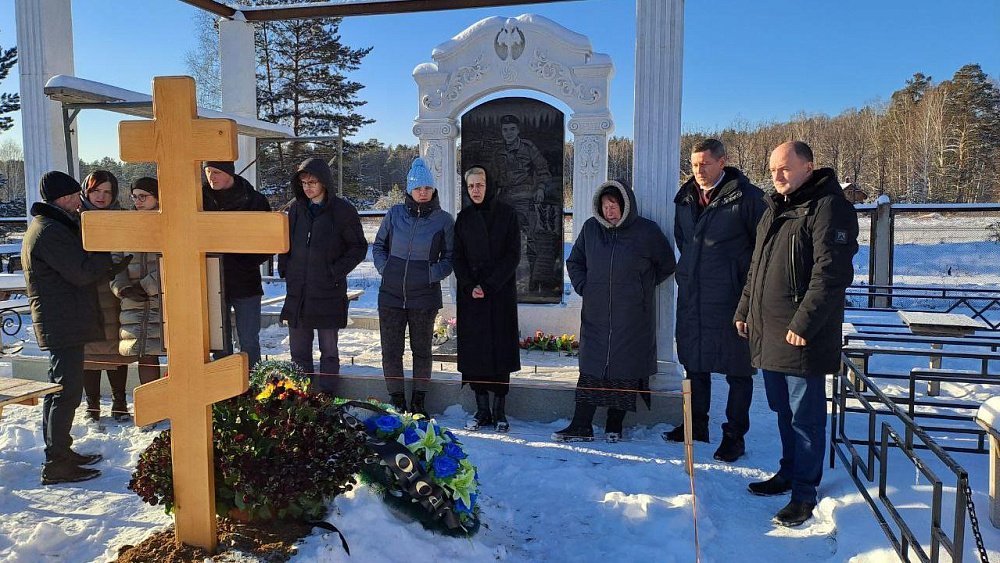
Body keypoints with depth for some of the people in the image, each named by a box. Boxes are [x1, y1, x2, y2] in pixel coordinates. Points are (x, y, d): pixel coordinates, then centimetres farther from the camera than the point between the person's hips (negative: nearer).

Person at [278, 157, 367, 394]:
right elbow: (284, 242, 19)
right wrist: (284, 269, 6)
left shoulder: (342, 210, -6)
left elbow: (359, 247, -2)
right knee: (299, 352, 11)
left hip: (328, 292, -4)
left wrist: (336, 272, -10)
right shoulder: (295, 209, 7)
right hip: (297, 292, 4)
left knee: (329, 352, 7)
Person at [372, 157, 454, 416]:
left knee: (421, 349, 9)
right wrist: (385, 269, 2)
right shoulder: (394, 214, 4)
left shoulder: (444, 220, -1)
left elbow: (449, 258, 4)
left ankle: (418, 401, 23)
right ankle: (397, 400, 19)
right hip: (391, 295, 2)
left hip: (425, 296, -2)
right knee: (391, 351, 5)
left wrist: (431, 274, -10)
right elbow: (378, 246, 16)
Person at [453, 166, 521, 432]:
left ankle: (500, 411, 7)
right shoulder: (464, 218, 11)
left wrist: (488, 286, -12)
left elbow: (513, 255, -4)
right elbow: (458, 257, 8)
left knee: (500, 350, -1)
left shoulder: (506, 214, 2)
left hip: (501, 294, -2)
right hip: (470, 295, 3)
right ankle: (482, 410, 11)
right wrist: (469, 287, -9)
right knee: (474, 352, 2)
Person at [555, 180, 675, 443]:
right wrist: (583, 286, 6)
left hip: (632, 318, -2)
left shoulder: (646, 231, -3)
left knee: (625, 371, 2)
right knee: (590, 369, 2)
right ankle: (581, 426, 7)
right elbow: (574, 261, 20)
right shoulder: (591, 228, 7)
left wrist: (642, 287, 5)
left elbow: (667, 265, 9)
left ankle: (614, 426, 15)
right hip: (595, 315, 3)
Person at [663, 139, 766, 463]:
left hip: (731, 298, -6)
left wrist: (749, 283, -6)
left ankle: (734, 435, 15)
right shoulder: (686, 197, 8)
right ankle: (697, 425, 31)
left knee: (738, 369, 4)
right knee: (694, 363, 15)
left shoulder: (746, 196, -10)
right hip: (691, 296, 6)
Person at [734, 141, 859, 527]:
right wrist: (744, 310, 18)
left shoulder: (828, 207, -12)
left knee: (805, 414, 2)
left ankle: (804, 491, 13)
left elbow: (831, 273, -20)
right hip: (767, 331, 9)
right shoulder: (775, 209, 16)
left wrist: (804, 323, -22)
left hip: (803, 336, -8)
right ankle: (789, 473, 33)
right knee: (783, 409, 19)